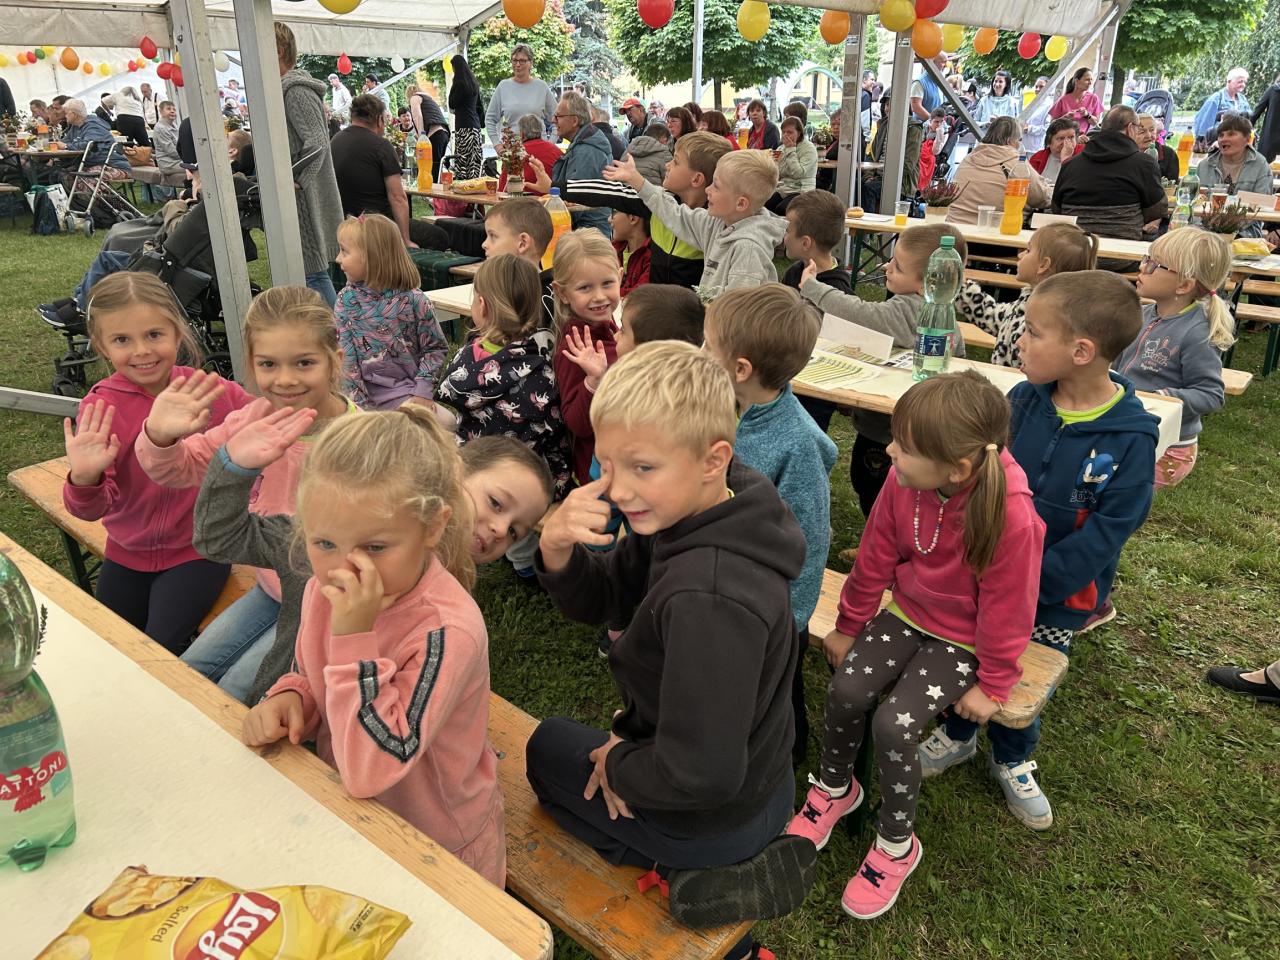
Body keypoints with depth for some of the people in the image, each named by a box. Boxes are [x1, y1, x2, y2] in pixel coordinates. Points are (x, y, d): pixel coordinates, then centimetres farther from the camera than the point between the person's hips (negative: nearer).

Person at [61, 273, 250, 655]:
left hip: (197, 551, -2)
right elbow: (92, 510, -22)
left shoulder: (213, 391, -15)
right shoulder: (100, 409, -15)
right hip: (127, 554, 3)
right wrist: (84, 480, -43)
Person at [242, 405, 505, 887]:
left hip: (437, 843, -6)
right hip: (347, 819, 6)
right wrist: (288, 699, -15)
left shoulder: (447, 630, -34)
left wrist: (355, 636, -40)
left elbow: (370, 771, -36)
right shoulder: (323, 589, -12)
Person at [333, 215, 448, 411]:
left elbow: (436, 348, -1)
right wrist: (358, 403, -10)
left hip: (406, 390, -2)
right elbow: (345, 355, -2)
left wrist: (423, 391, -13)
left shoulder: (413, 300, -8)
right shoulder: (346, 300, 0)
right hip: (364, 390, 2)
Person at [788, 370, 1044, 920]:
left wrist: (993, 685, -7)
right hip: (907, 614, 5)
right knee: (845, 690, -14)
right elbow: (875, 559, -2)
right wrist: (849, 625, 9)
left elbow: (1006, 609, -18)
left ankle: (896, 844, 8)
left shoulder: (1012, 518, -32)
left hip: (962, 639, -5)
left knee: (893, 724, -20)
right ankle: (834, 788, 18)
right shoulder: (904, 481, -17)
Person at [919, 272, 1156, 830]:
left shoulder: (1132, 436, -20)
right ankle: (956, 735, 47)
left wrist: (1031, 581, -23)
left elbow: (1107, 529, -19)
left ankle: (1011, 760, 46)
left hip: (1060, 595, -2)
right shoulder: (1022, 401, -11)